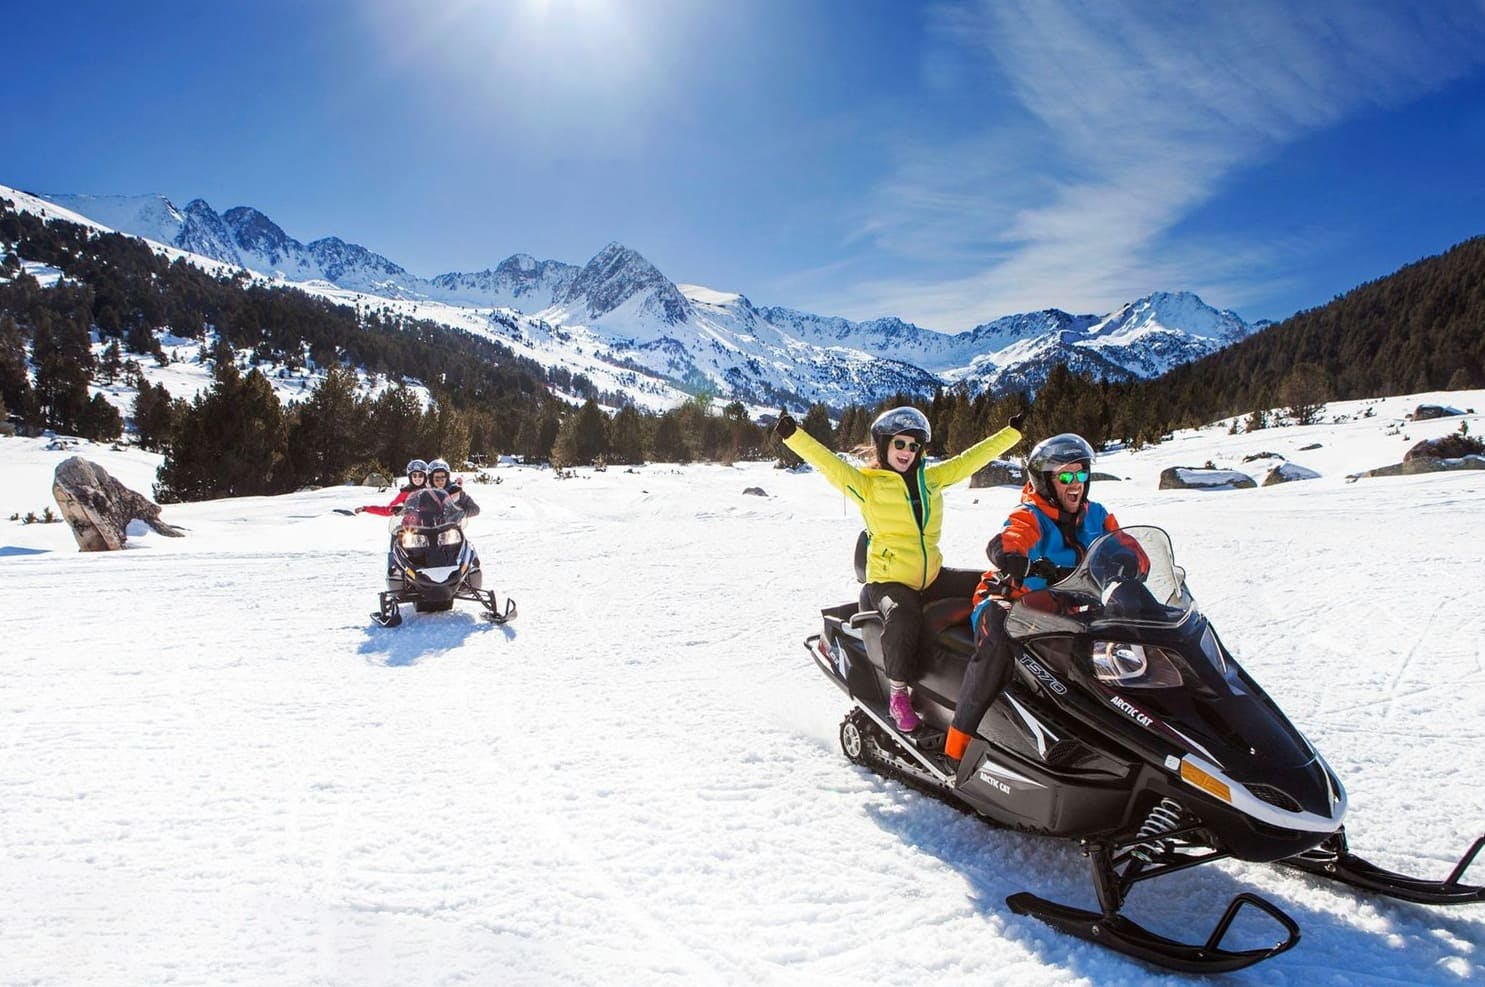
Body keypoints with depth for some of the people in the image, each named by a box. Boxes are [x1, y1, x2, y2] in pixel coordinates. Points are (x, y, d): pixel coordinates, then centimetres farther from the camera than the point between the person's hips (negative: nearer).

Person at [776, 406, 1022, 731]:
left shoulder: (932, 478, 11)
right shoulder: (865, 483, -5)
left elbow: (971, 458, 17)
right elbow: (827, 462, -18)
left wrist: (1012, 432, 20)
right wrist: (793, 435, -32)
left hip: (932, 577, 6)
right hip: (889, 580, -6)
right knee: (903, 618, -35)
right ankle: (899, 695, -14)